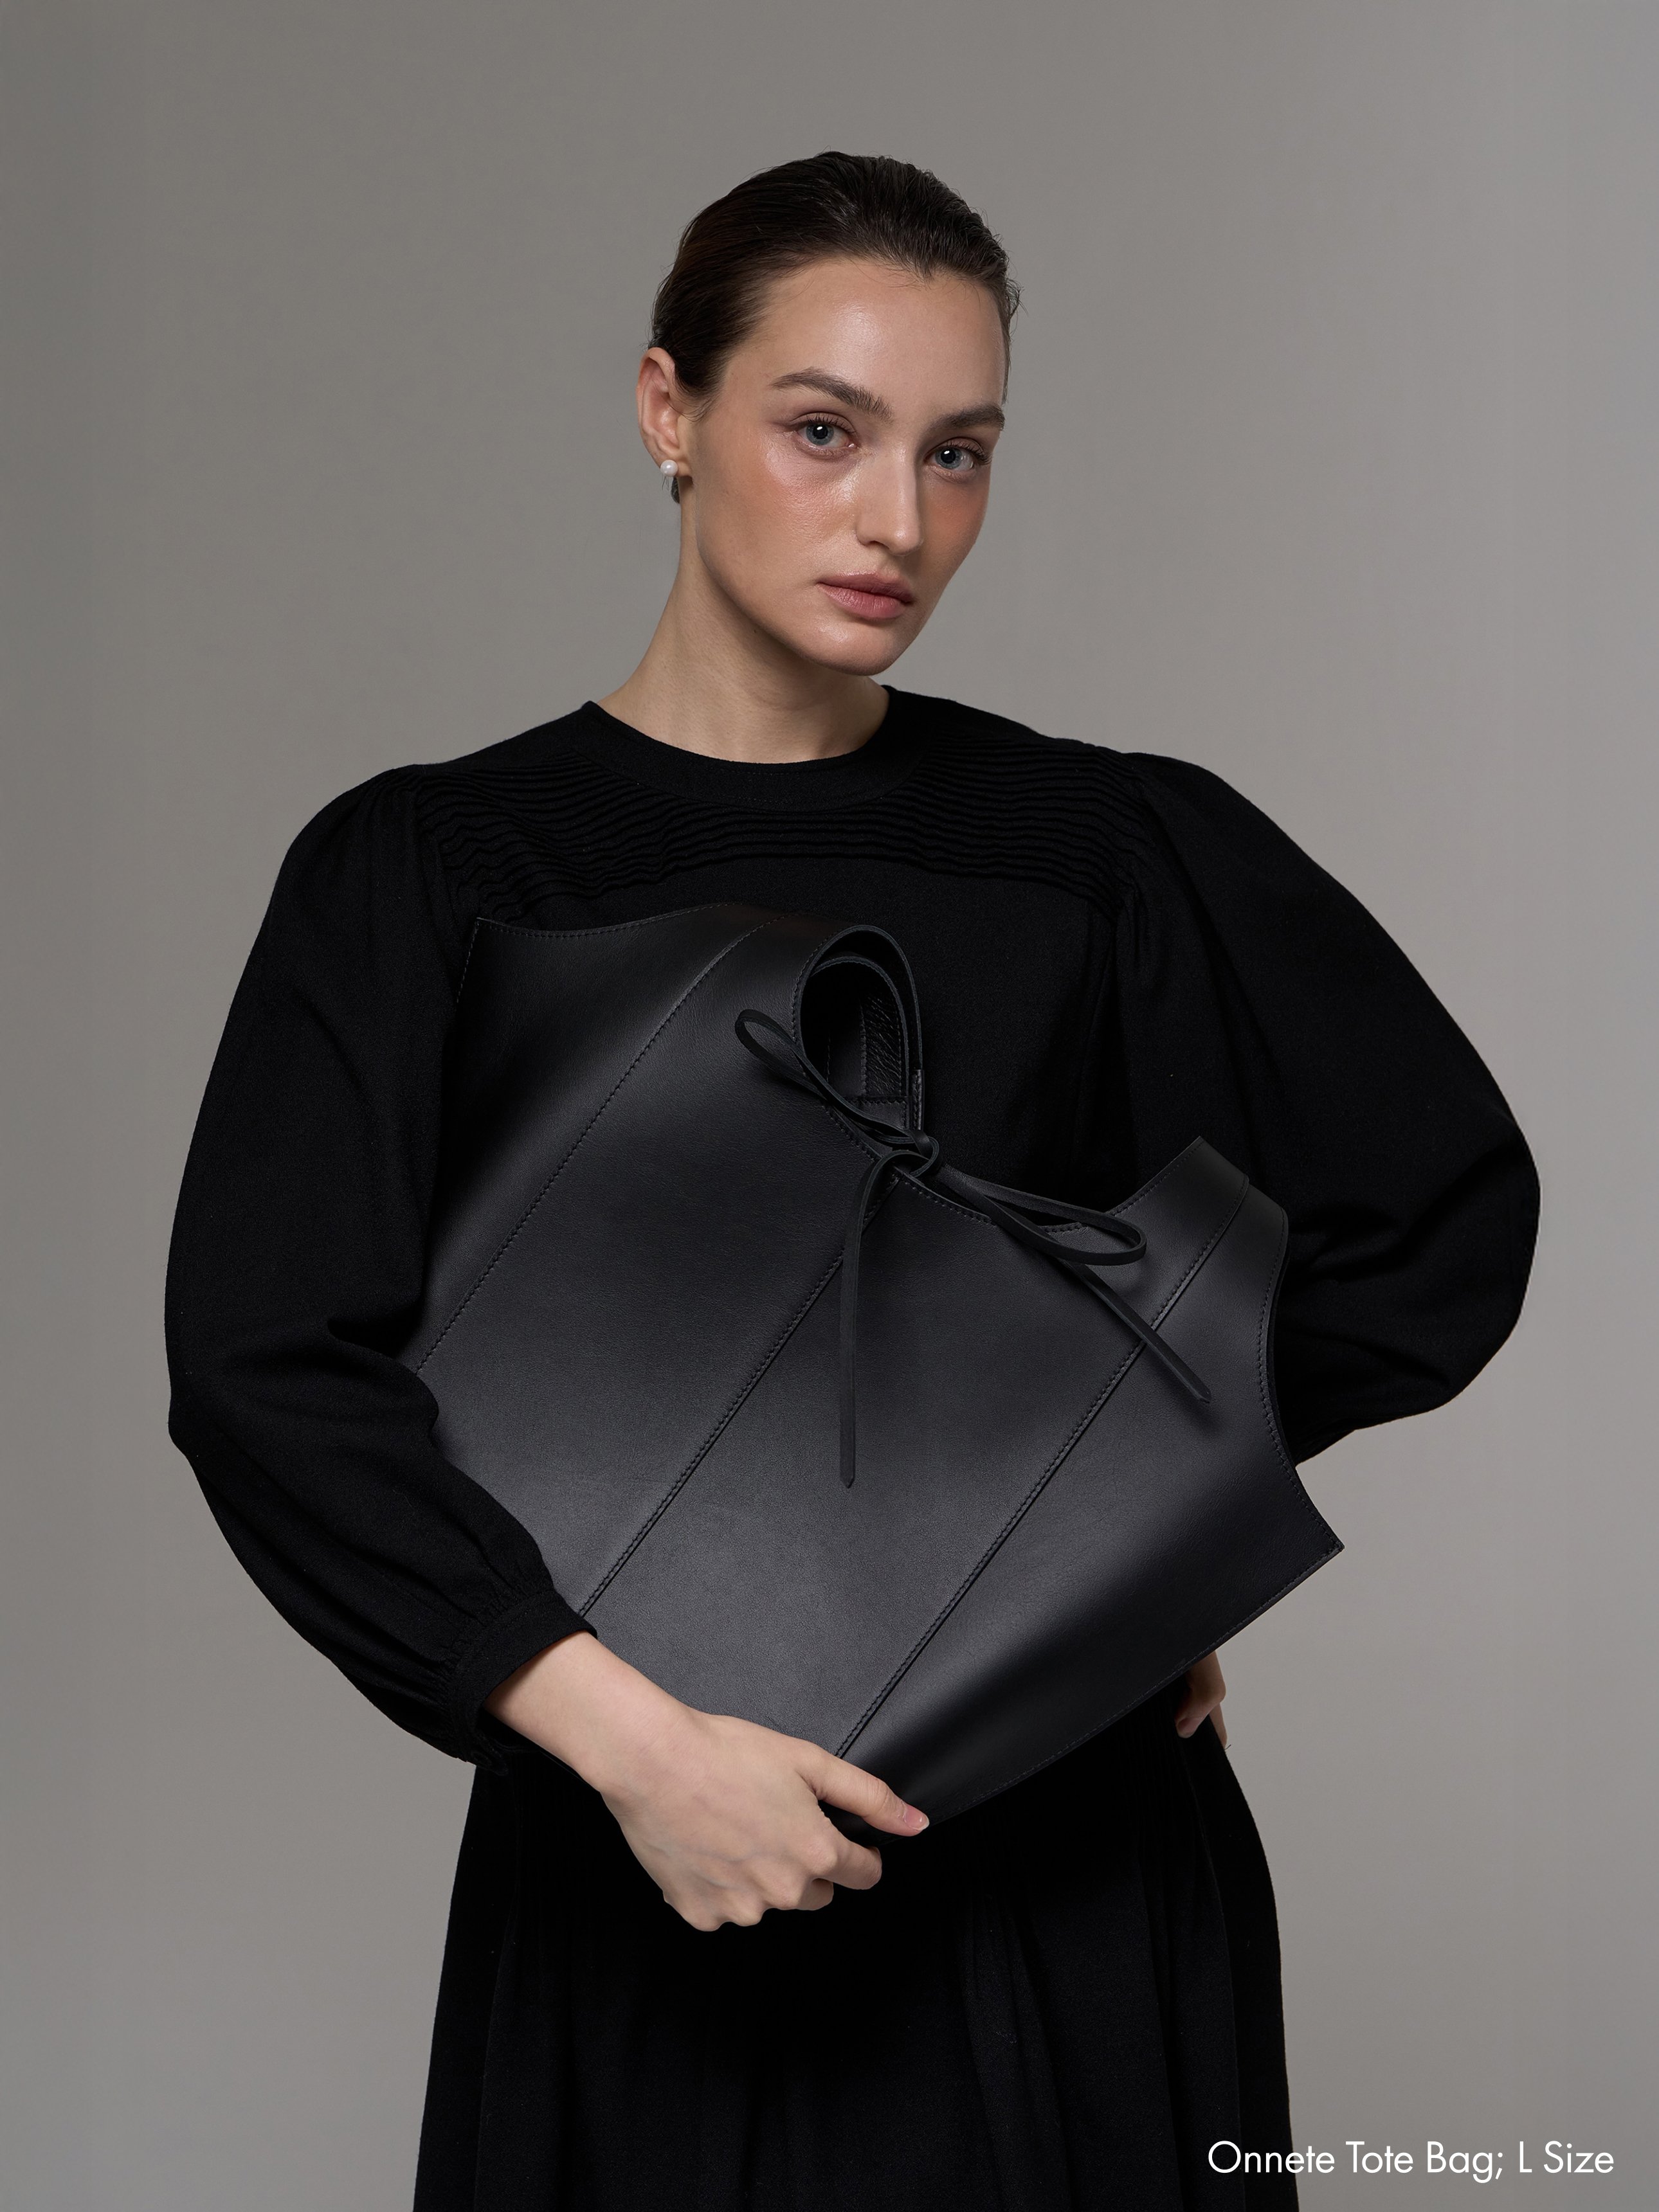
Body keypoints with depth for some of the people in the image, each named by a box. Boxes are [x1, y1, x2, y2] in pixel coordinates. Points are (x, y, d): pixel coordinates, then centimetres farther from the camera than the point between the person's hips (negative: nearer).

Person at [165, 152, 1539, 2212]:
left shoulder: (1116, 857, 1)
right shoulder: (429, 875, -4)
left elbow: (1446, 1203, 9)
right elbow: (266, 1368, -14)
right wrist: (620, 1730, -22)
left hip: (1074, 1884, 2)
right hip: (649, 1892, -1)